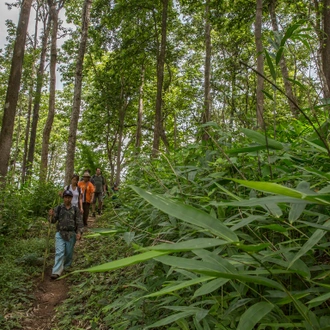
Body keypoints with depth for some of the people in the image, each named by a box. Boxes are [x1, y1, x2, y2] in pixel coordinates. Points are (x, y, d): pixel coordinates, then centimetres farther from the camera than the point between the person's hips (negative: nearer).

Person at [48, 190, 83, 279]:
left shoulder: (75, 209, 2)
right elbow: (53, 221, 1)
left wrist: (79, 232, -14)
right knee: (59, 252, -9)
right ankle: (56, 272, -12)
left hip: (71, 234, 1)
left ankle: (66, 267, 33)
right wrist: (51, 216, -22)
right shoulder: (58, 208, 3)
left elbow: (79, 222, 1)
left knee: (69, 253, 10)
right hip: (60, 233, -1)